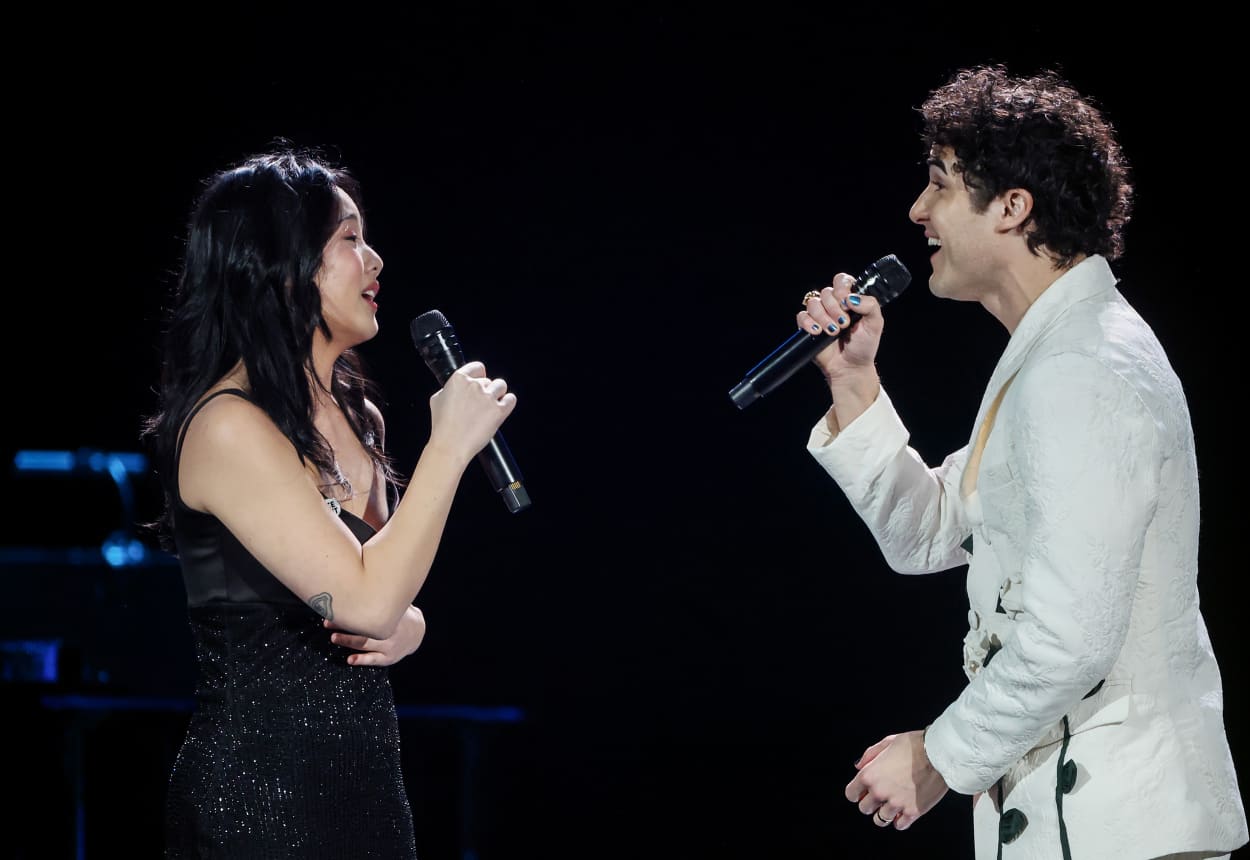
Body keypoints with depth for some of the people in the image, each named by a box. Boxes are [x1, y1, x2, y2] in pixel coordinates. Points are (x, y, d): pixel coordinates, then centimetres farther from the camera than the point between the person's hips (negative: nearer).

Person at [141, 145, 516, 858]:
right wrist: (449, 445, -18)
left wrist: (409, 623, 0)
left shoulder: (357, 415, 10)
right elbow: (364, 600, -24)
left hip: (365, 769, 8)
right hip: (259, 791, -8)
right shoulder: (229, 426, -16)